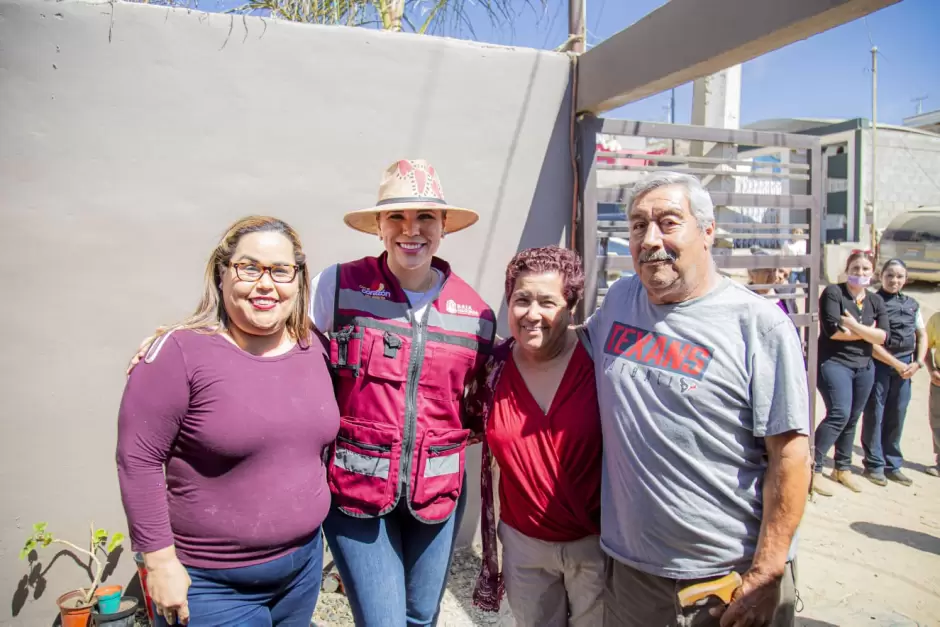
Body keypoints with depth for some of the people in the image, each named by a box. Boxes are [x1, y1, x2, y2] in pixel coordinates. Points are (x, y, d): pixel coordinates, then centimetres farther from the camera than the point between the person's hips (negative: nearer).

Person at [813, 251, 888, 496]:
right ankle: (812, 468, -10)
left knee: (852, 419, 12)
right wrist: (867, 332, -7)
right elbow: (833, 330, -18)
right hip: (833, 363, -6)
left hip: (864, 367, 6)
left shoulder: (876, 301, 9)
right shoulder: (833, 292, -7)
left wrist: (855, 325, -17)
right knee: (839, 414, -17)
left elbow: (882, 336, -4)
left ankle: (842, 468, 27)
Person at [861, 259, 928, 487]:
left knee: (897, 416, 10)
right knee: (874, 415, 0)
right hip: (878, 364, -5)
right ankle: (874, 465, 10)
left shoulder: (911, 304, 14)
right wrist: (896, 364, -11)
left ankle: (893, 465, 21)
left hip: (905, 367, 5)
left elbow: (922, 335, 17)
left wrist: (917, 363, 2)